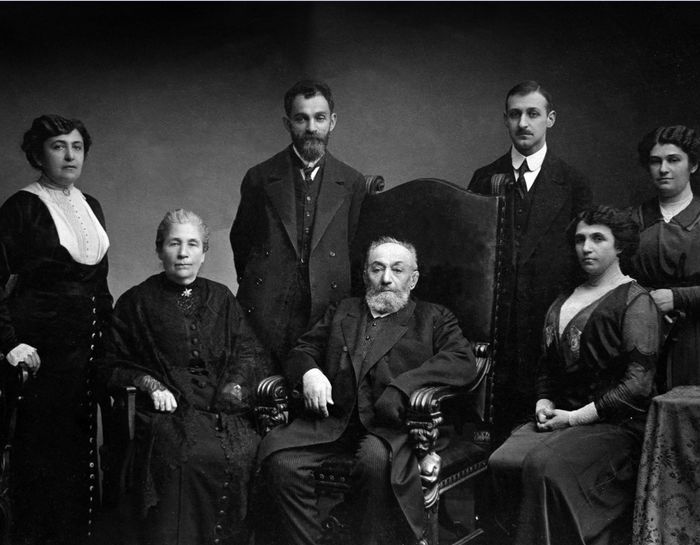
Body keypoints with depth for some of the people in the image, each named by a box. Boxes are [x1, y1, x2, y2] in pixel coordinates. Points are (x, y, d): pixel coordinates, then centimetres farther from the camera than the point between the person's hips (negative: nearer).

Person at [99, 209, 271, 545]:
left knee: (246, 455, -26)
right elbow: (115, 366, 13)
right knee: (192, 457, -32)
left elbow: (250, 353, 16)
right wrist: (151, 384, -5)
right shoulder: (136, 302, 13)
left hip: (224, 406, 2)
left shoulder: (221, 298, 21)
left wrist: (235, 385, -4)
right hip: (171, 406, -2)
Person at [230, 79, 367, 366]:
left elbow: (354, 245, 13)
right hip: (267, 313, 0)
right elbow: (240, 240, 15)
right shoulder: (260, 178, 5)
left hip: (327, 311, 1)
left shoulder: (351, 183, 7)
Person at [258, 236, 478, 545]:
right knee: (276, 453, -24)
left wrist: (401, 386, -14)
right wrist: (309, 372, -3)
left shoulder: (433, 318, 16)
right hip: (334, 419, 3)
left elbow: (463, 363, 0)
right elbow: (301, 351, 23)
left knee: (376, 459, -37)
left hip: (390, 425, -3)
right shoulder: (342, 311, 27)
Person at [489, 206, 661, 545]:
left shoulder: (635, 301, -3)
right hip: (561, 418, 6)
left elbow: (638, 382, -11)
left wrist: (577, 416, -12)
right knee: (502, 462, -21)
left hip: (617, 424, -6)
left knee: (546, 466, -31)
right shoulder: (562, 304, 19)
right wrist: (544, 403, 4)